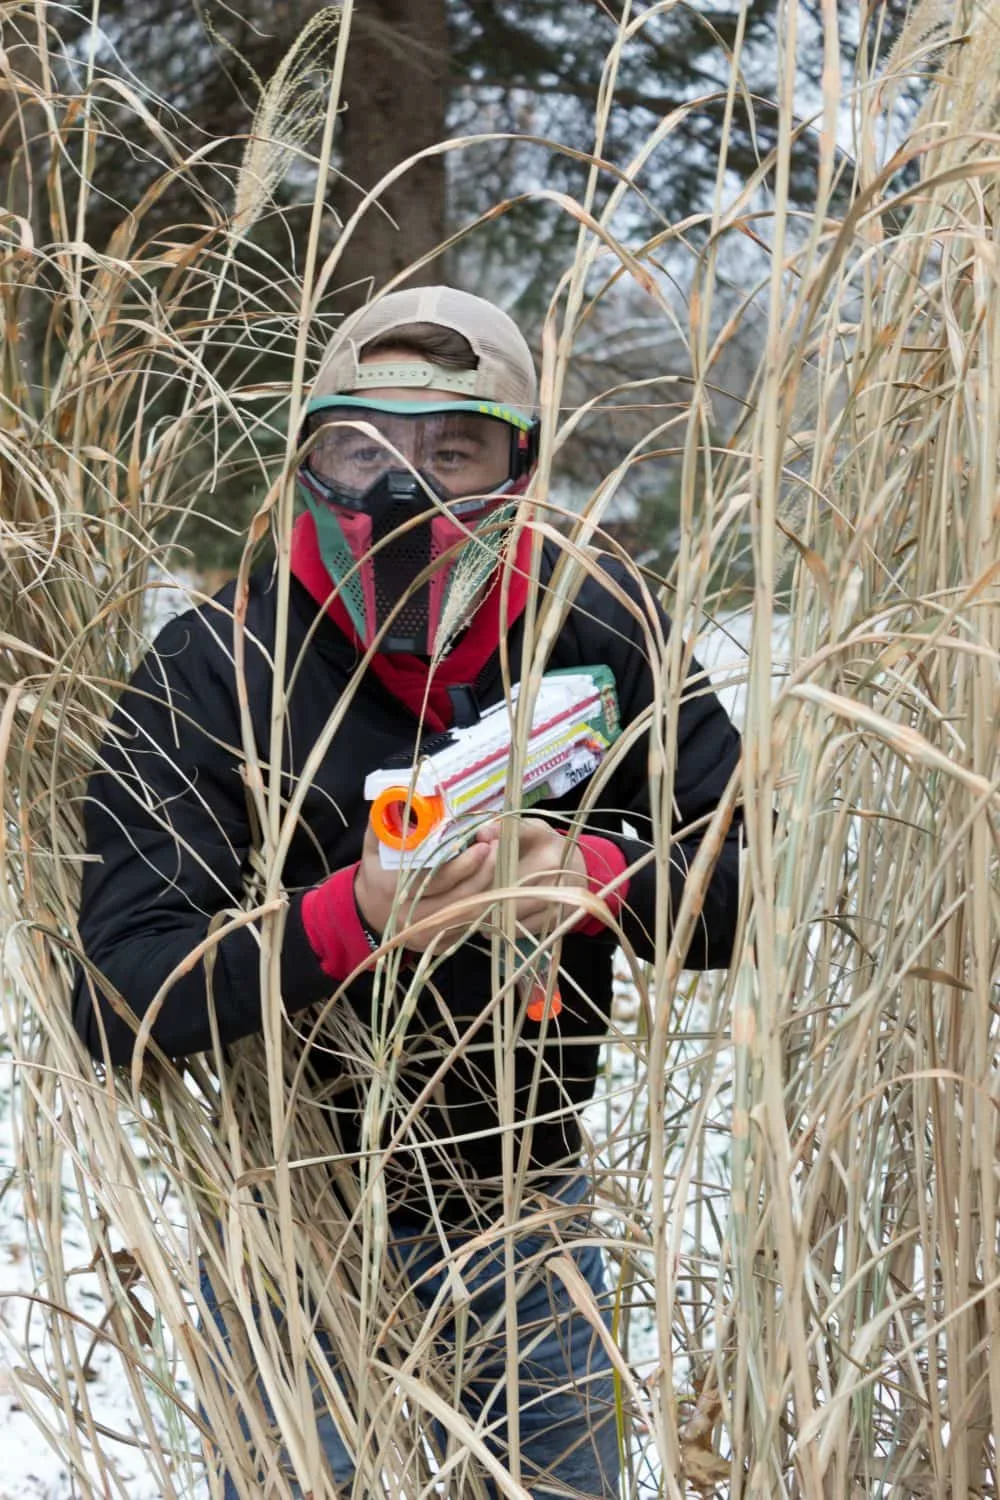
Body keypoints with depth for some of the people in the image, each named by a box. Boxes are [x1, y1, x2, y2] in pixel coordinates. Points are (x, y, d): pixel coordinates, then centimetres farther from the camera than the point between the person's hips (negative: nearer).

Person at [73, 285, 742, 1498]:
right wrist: (345, 922, -37)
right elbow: (115, 1003, -22)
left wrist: (603, 879, -26)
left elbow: (750, 892, -6)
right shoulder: (211, 670, -18)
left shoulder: (593, 629, -9)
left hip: (536, 1214, 3)